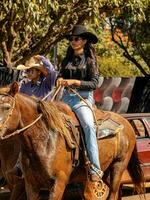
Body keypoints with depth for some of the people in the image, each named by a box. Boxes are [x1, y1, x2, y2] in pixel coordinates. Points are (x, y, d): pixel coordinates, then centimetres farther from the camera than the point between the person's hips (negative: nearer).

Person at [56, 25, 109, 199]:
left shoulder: (90, 60, 2)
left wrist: (75, 82, -17)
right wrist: (60, 80, -9)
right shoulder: (67, 60, 16)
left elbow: (94, 83, -5)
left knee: (88, 125, -31)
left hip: (83, 98, -6)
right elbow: (60, 75, 15)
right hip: (66, 97, 6)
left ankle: (95, 171, -38)